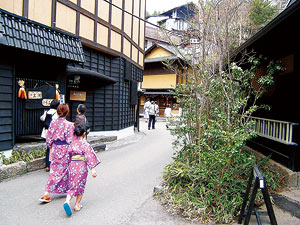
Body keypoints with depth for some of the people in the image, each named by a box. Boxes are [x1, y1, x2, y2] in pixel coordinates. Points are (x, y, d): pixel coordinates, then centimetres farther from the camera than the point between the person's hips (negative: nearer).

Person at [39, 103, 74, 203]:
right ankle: (68, 190, 30)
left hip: (55, 150, 4)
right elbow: (70, 141, -13)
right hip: (65, 150, -4)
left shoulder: (53, 123, 0)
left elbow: (48, 138, 6)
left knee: (54, 171, 10)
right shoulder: (69, 125, -15)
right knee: (66, 171, 13)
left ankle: (46, 194, 8)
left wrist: (51, 149, 18)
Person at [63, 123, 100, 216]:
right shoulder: (85, 144, -8)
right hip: (81, 166, -4)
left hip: (72, 165, 4)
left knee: (73, 185, 11)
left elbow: (69, 154, 14)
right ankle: (77, 205, 17)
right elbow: (89, 156, -13)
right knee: (80, 186, 12)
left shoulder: (72, 142, 6)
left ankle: (67, 201, -10)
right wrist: (93, 169, -15)